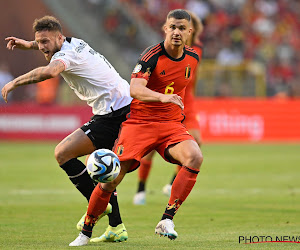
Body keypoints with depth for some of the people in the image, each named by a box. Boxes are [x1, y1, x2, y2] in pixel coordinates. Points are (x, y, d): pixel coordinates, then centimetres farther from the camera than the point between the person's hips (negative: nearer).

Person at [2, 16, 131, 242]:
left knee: (63, 153, -10)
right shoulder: (75, 43, 13)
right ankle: (117, 228, 16)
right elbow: (59, 44, 41)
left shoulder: (66, 55, -16)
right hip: (126, 110, 11)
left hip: (113, 115, -11)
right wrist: (28, 44, 34)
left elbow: (49, 71, -40)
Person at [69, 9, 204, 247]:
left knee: (195, 157, -27)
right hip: (139, 122, -4)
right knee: (112, 179, -11)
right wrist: (162, 97, -46)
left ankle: (167, 220, -22)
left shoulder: (193, 58, 5)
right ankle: (86, 232, 11)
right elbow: (135, 89, -31)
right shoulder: (152, 55, -14)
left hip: (171, 124, 4)